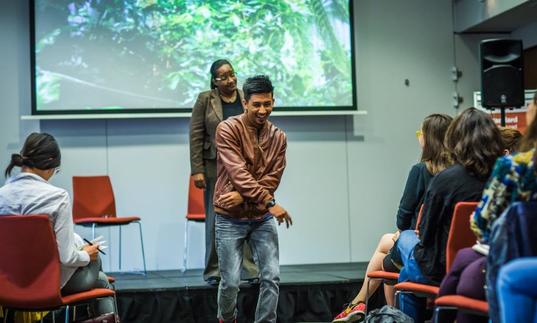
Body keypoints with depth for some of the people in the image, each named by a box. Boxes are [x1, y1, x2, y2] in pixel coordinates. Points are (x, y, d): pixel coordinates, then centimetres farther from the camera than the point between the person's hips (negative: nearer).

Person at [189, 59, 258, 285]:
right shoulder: (205, 99, 1)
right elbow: (196, 136, -1)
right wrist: (197, 170, -8)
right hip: (216, 167, -2)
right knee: (216, 219, 3)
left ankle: (248, 269, 7)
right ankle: (214, 271, 11)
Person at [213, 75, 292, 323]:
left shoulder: (278, 137, 4)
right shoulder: (228, 129, -10)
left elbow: (272, 179, -2)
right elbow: (238, 173, -20)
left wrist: (243, 196, -18)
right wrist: (269, 202, -26)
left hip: (262, 218, 4)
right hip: (230, 218, -4)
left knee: (272, 277, -3)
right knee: (231, 282, 1)